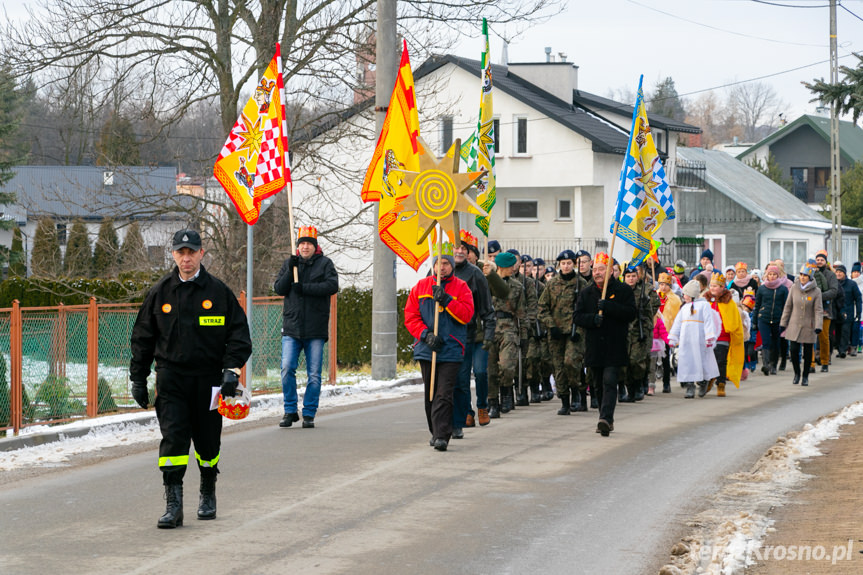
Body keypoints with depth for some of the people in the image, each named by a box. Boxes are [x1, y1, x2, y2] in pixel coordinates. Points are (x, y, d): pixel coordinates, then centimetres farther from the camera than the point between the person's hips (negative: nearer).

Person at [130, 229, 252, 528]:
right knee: (173, 438, -12)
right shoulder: (160, 293, 4)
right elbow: (142, 338, 11)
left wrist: (232, 369, -10)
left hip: (208, 378, 0)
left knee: (208, 441, 10)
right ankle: (173, 504, -13)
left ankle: (208, 494, 33)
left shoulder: (219, 292, 1)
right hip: (171, 377, 0)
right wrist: (138, 379, 8)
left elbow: (239, 333, 3)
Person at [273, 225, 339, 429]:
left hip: (316, 329, -2)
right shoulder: (289, 263, 12)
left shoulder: (325, 264, 4)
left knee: (314, 374, 0)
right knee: (287, 369, -8)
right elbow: (278, 289, 4)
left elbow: (332, 286, -11)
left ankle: (309, 414, 9)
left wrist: (305, 288, -17)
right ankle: (290, 411, 4)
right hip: (292, 327, 2)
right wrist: (291, 271, -11)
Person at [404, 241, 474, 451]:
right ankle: (435, 432, 26)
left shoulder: (461, 288, 2)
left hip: (451, 350, -3)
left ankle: (442, 436, -15)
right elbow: (410, 316, 4)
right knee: (430, 395, 12)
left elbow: (466, 314, -8)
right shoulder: (420, 287, 8)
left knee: (444, 395, -12)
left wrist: (446, 300, -18)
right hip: (426, 350, 3)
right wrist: (426, 334, -9)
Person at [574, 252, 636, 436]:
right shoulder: (586, 293, 12)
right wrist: (592, 319, -15)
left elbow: (630, 313, -9)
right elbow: (578, 317, 6)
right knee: (598, 385, 10)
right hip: (594, 348, 5)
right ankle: (607, 421, 21)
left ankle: (606, 418, -25)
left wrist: (608, 307, -19)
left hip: (615, 347, -5)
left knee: (609, 381, -16)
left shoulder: (623, 290, 1)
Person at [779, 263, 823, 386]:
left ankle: (805, 376, 21)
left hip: (808, 327, -1)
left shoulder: (816, 291, -7)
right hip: (794, 325, 1)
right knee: (794, 350, -5)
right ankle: (796, 374, 17)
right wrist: (783, 323, 8)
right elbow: (788, 307, 7)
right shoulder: (794, 288, 0)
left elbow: (818, 310, -8)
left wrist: (818, 326, -18)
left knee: (807, 352, 6)